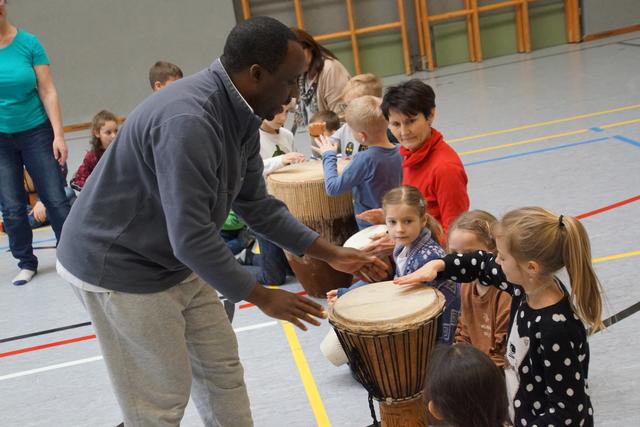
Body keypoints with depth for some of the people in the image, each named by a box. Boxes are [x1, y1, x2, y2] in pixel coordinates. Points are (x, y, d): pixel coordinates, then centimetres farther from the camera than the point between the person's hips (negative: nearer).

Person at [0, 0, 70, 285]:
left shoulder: (28, 43, -10)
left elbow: (47, 91, -7)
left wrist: (58, 135, -10)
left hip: (36, 133, -1)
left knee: (56, 199, 2)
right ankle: (26, 262, 23)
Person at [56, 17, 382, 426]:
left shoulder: (240, 116, -1)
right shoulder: (187, 120, -32)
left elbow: (256, 205, 9)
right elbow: (192, 238, -32)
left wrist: (330, 253, 4)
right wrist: (263, 297, -19)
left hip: (178, 261, 9)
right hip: (120, 268, -9)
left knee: (221, 366, 16)